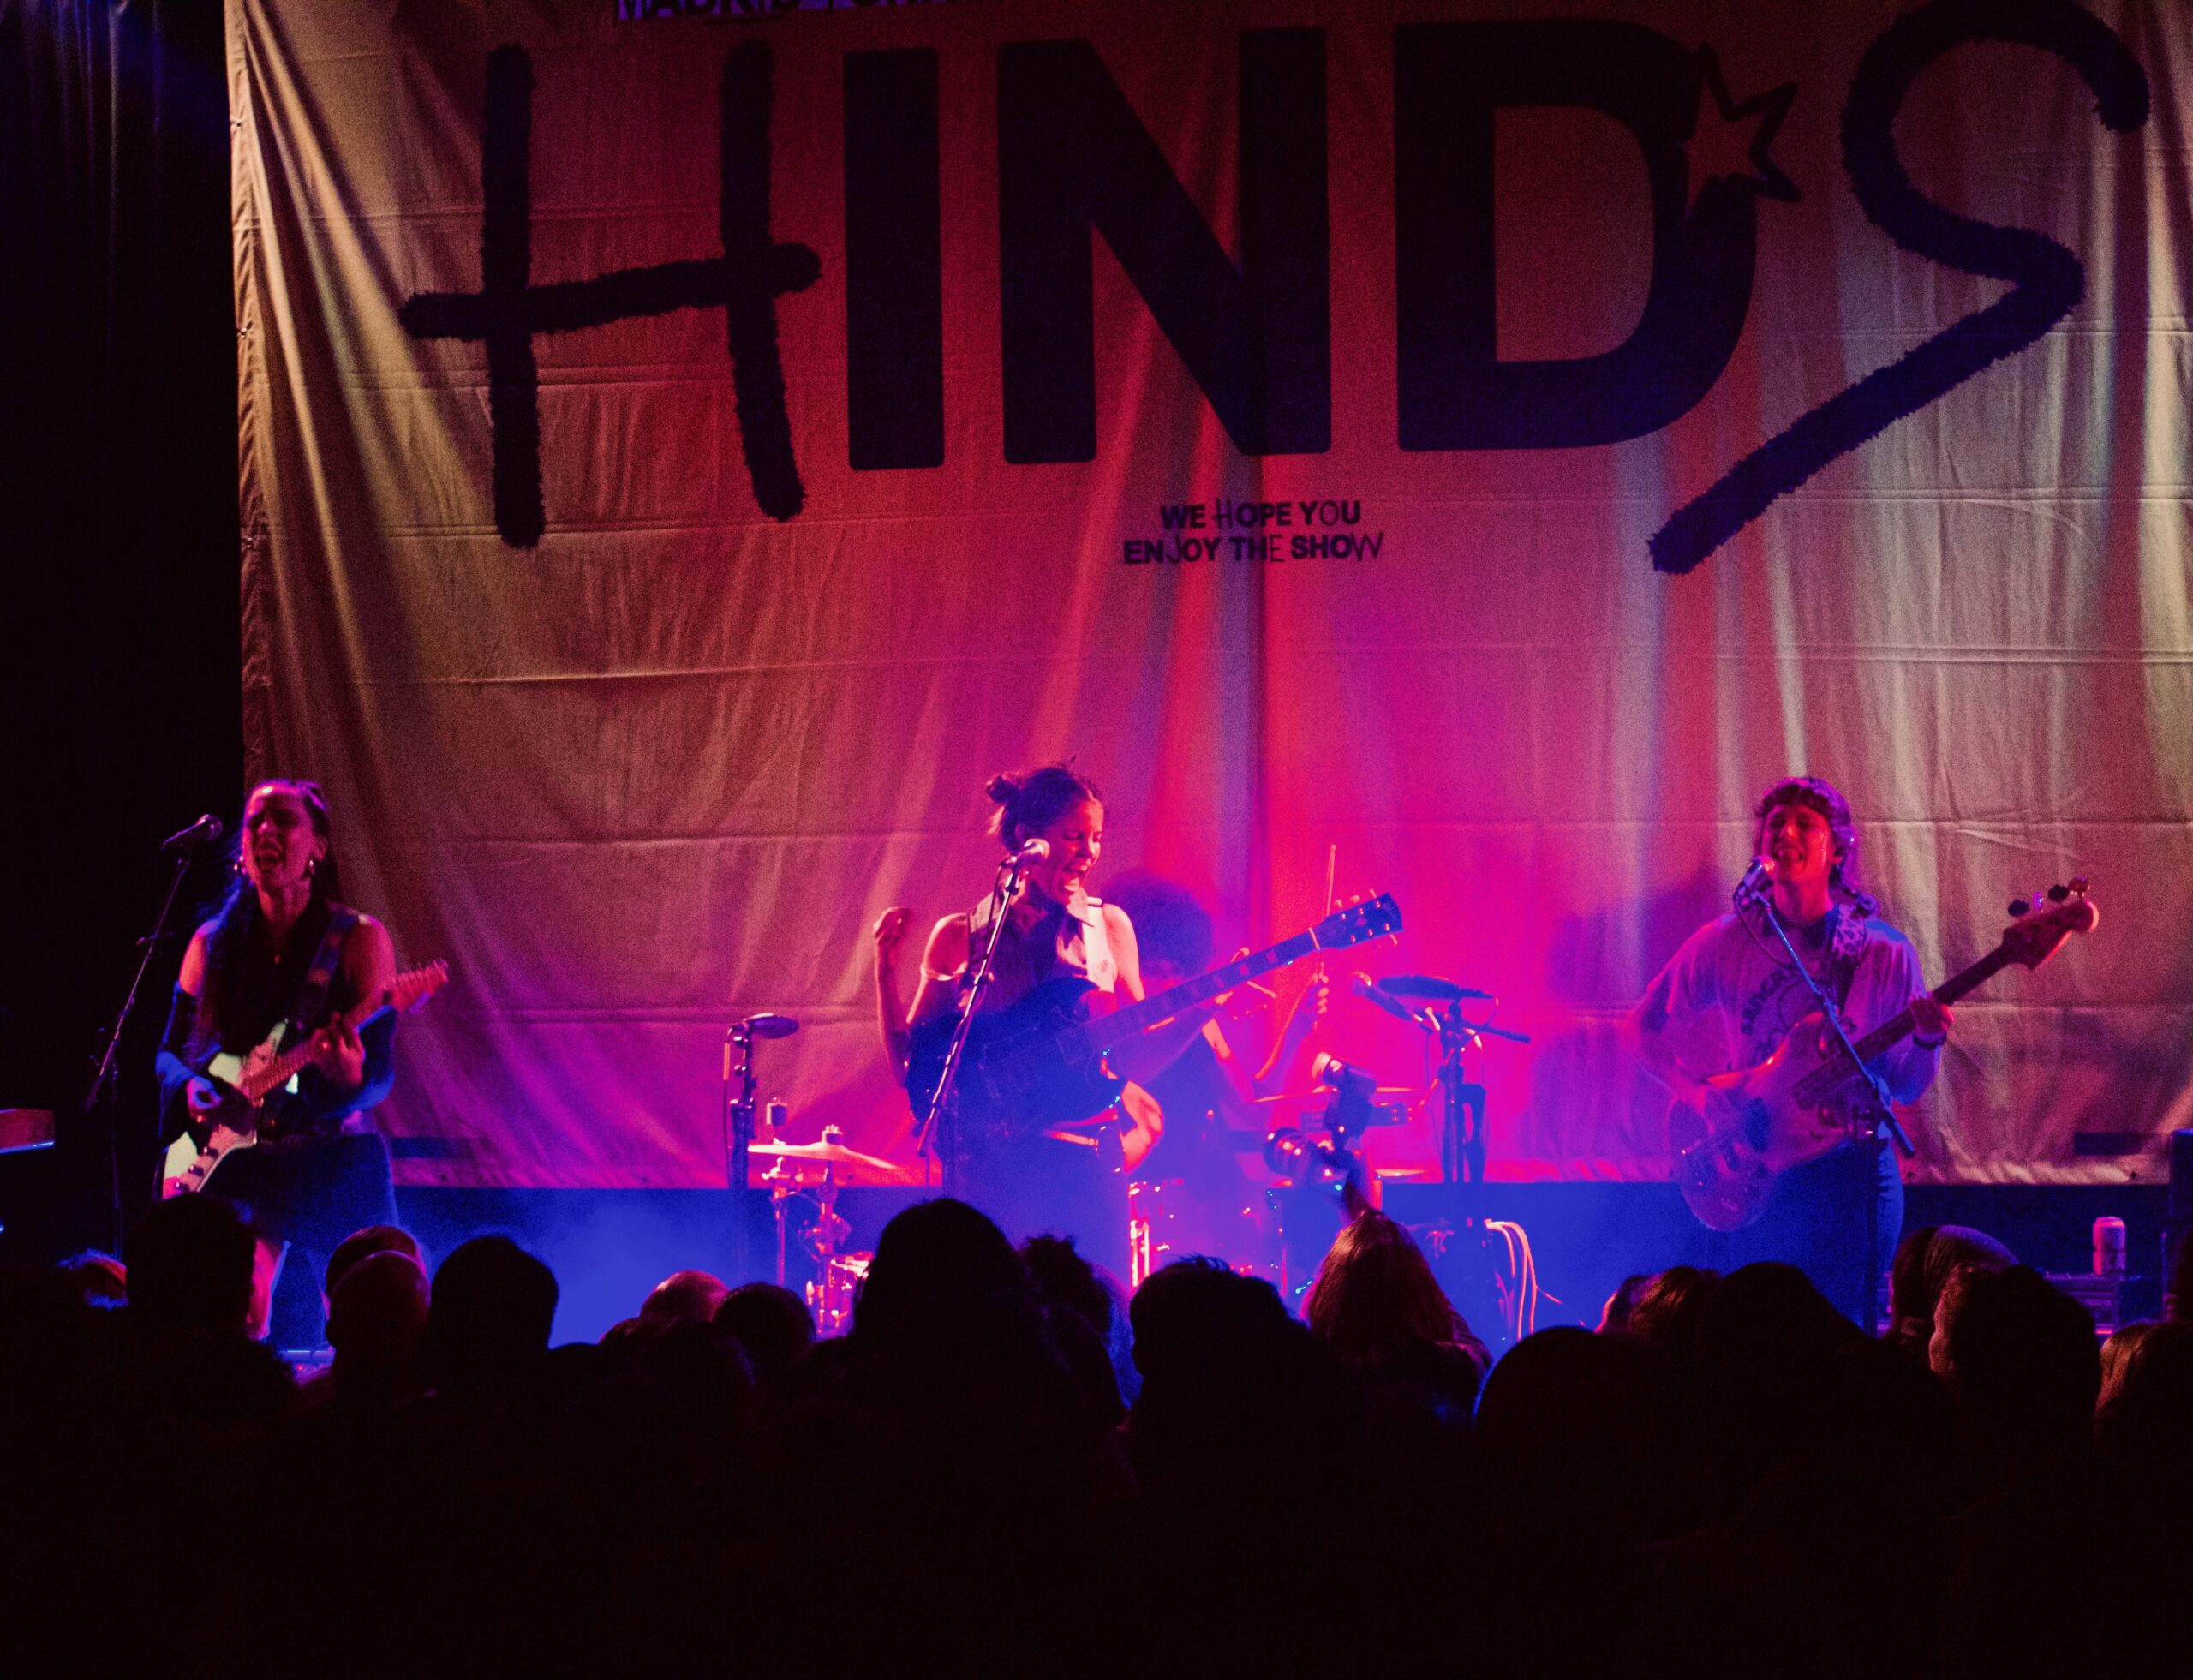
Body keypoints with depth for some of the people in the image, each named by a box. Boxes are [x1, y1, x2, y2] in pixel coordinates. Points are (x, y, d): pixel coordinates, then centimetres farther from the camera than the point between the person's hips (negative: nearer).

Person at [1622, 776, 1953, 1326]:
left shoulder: (1884, 954, 1)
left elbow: (1905, 1086, 4)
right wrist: (1701, 1094, -4)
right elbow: (1641, 1030, 10)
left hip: (1852, 1172, -1)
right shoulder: (1724, 944, 2)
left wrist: (1927, 1041, -17)